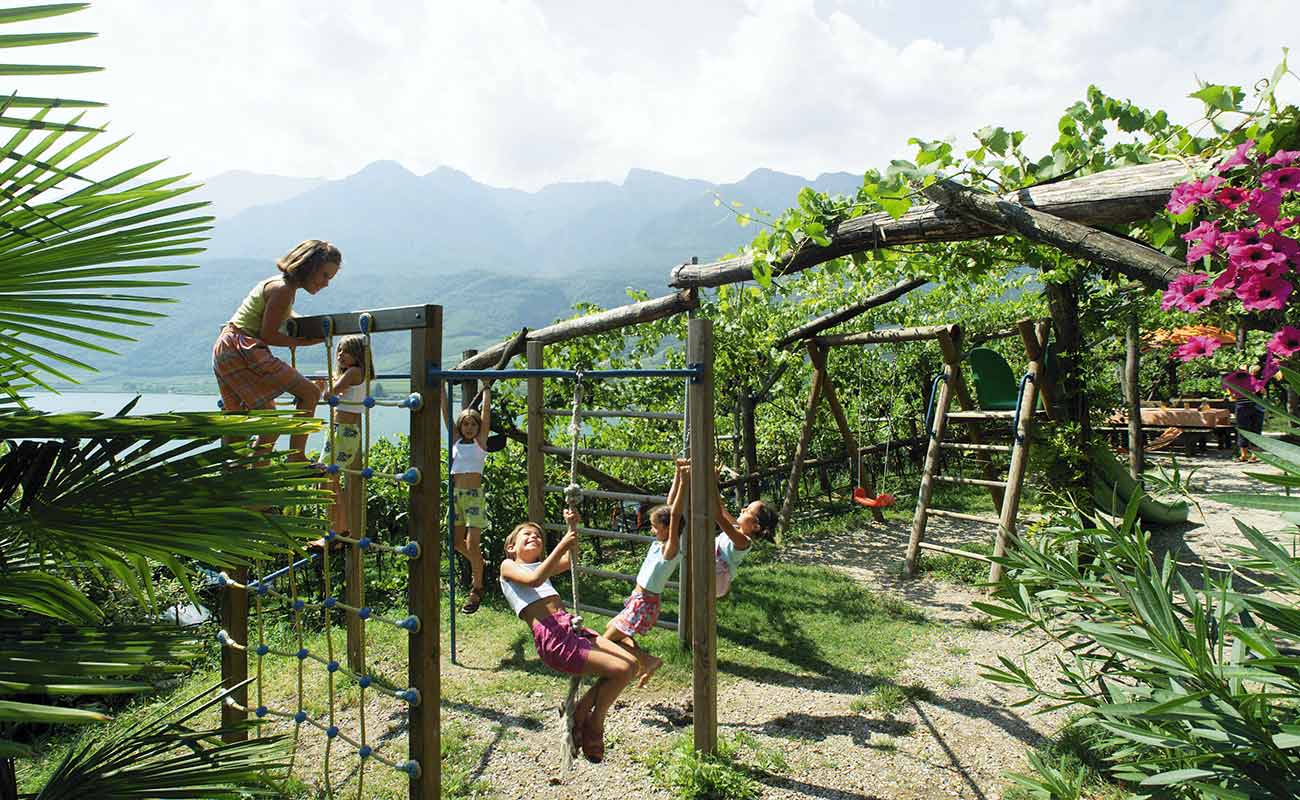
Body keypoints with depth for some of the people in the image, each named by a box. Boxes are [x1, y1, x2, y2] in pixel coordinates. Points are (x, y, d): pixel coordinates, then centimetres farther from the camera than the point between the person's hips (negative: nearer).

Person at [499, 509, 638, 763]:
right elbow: (534, 580, -12)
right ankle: (594, 724, 9)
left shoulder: (542, 566, 30)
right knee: (621, 670, -14)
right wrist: (561, 545, -17)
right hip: (552, 639, -7)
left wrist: (572, 528, -1)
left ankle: (581, 711, 11)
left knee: (631, 662, -5)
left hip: (570, 627, 7)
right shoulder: (508, 566, 9)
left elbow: (569, 560, 11)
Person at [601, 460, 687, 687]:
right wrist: (678, 475, -2)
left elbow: (675, 515, -34)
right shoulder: (661, 542, 1)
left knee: (608, 639, -1)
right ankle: (645, 659, 18)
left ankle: (646, 661, 5)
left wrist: (684, 481, -41)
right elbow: (669, 504, 2)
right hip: (639, 600, 9)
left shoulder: (670, 548, -20)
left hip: (644, 604, -9)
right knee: (611, 629, 21)